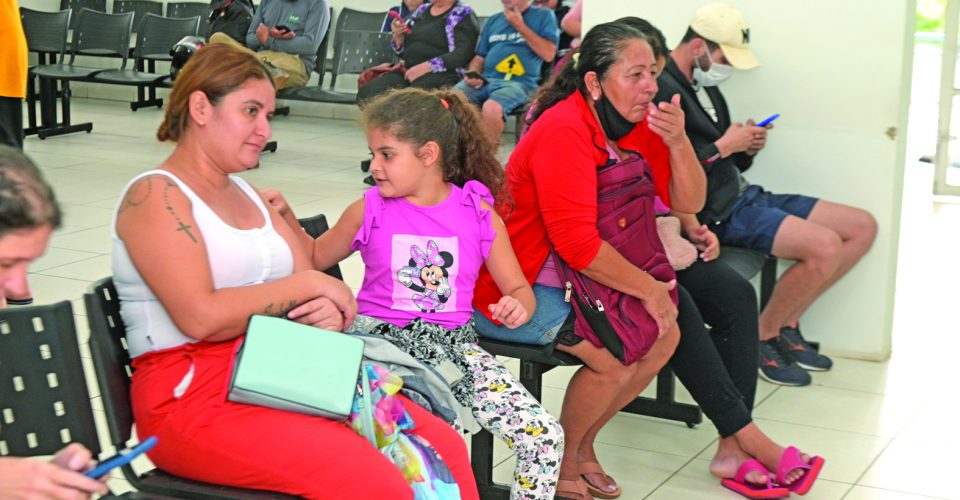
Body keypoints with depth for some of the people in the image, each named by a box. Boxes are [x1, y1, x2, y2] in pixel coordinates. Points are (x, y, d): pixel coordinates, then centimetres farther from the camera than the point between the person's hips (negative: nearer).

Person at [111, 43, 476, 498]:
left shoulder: (245, 194, 19)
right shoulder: (154, 196, -5)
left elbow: (312, 287, 15)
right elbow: (201, 317, -19)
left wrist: (328, 313, -9)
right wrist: (307, 286, -10)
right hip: (193, 393, -8)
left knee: (445, 448, -9)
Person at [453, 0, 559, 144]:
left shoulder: (544, 16, 10)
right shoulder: (493, 20, 23)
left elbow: (549, 54, -3)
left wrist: (520, 26, -3)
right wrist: (472, 75, 1)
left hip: (518, 83, -5)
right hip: (484, 80, 5)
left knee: (491, 108, -37)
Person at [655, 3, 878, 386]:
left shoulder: (704, 86, 18)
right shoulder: (663, 88, -14)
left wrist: (747, 149, 0)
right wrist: (724, 147, -15)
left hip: (739, 195, 11)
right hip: (712, 211, -10)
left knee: (862, 227, 6)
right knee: (825, 246, -27)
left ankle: (786, 325, 12)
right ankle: (763, 338, -5)